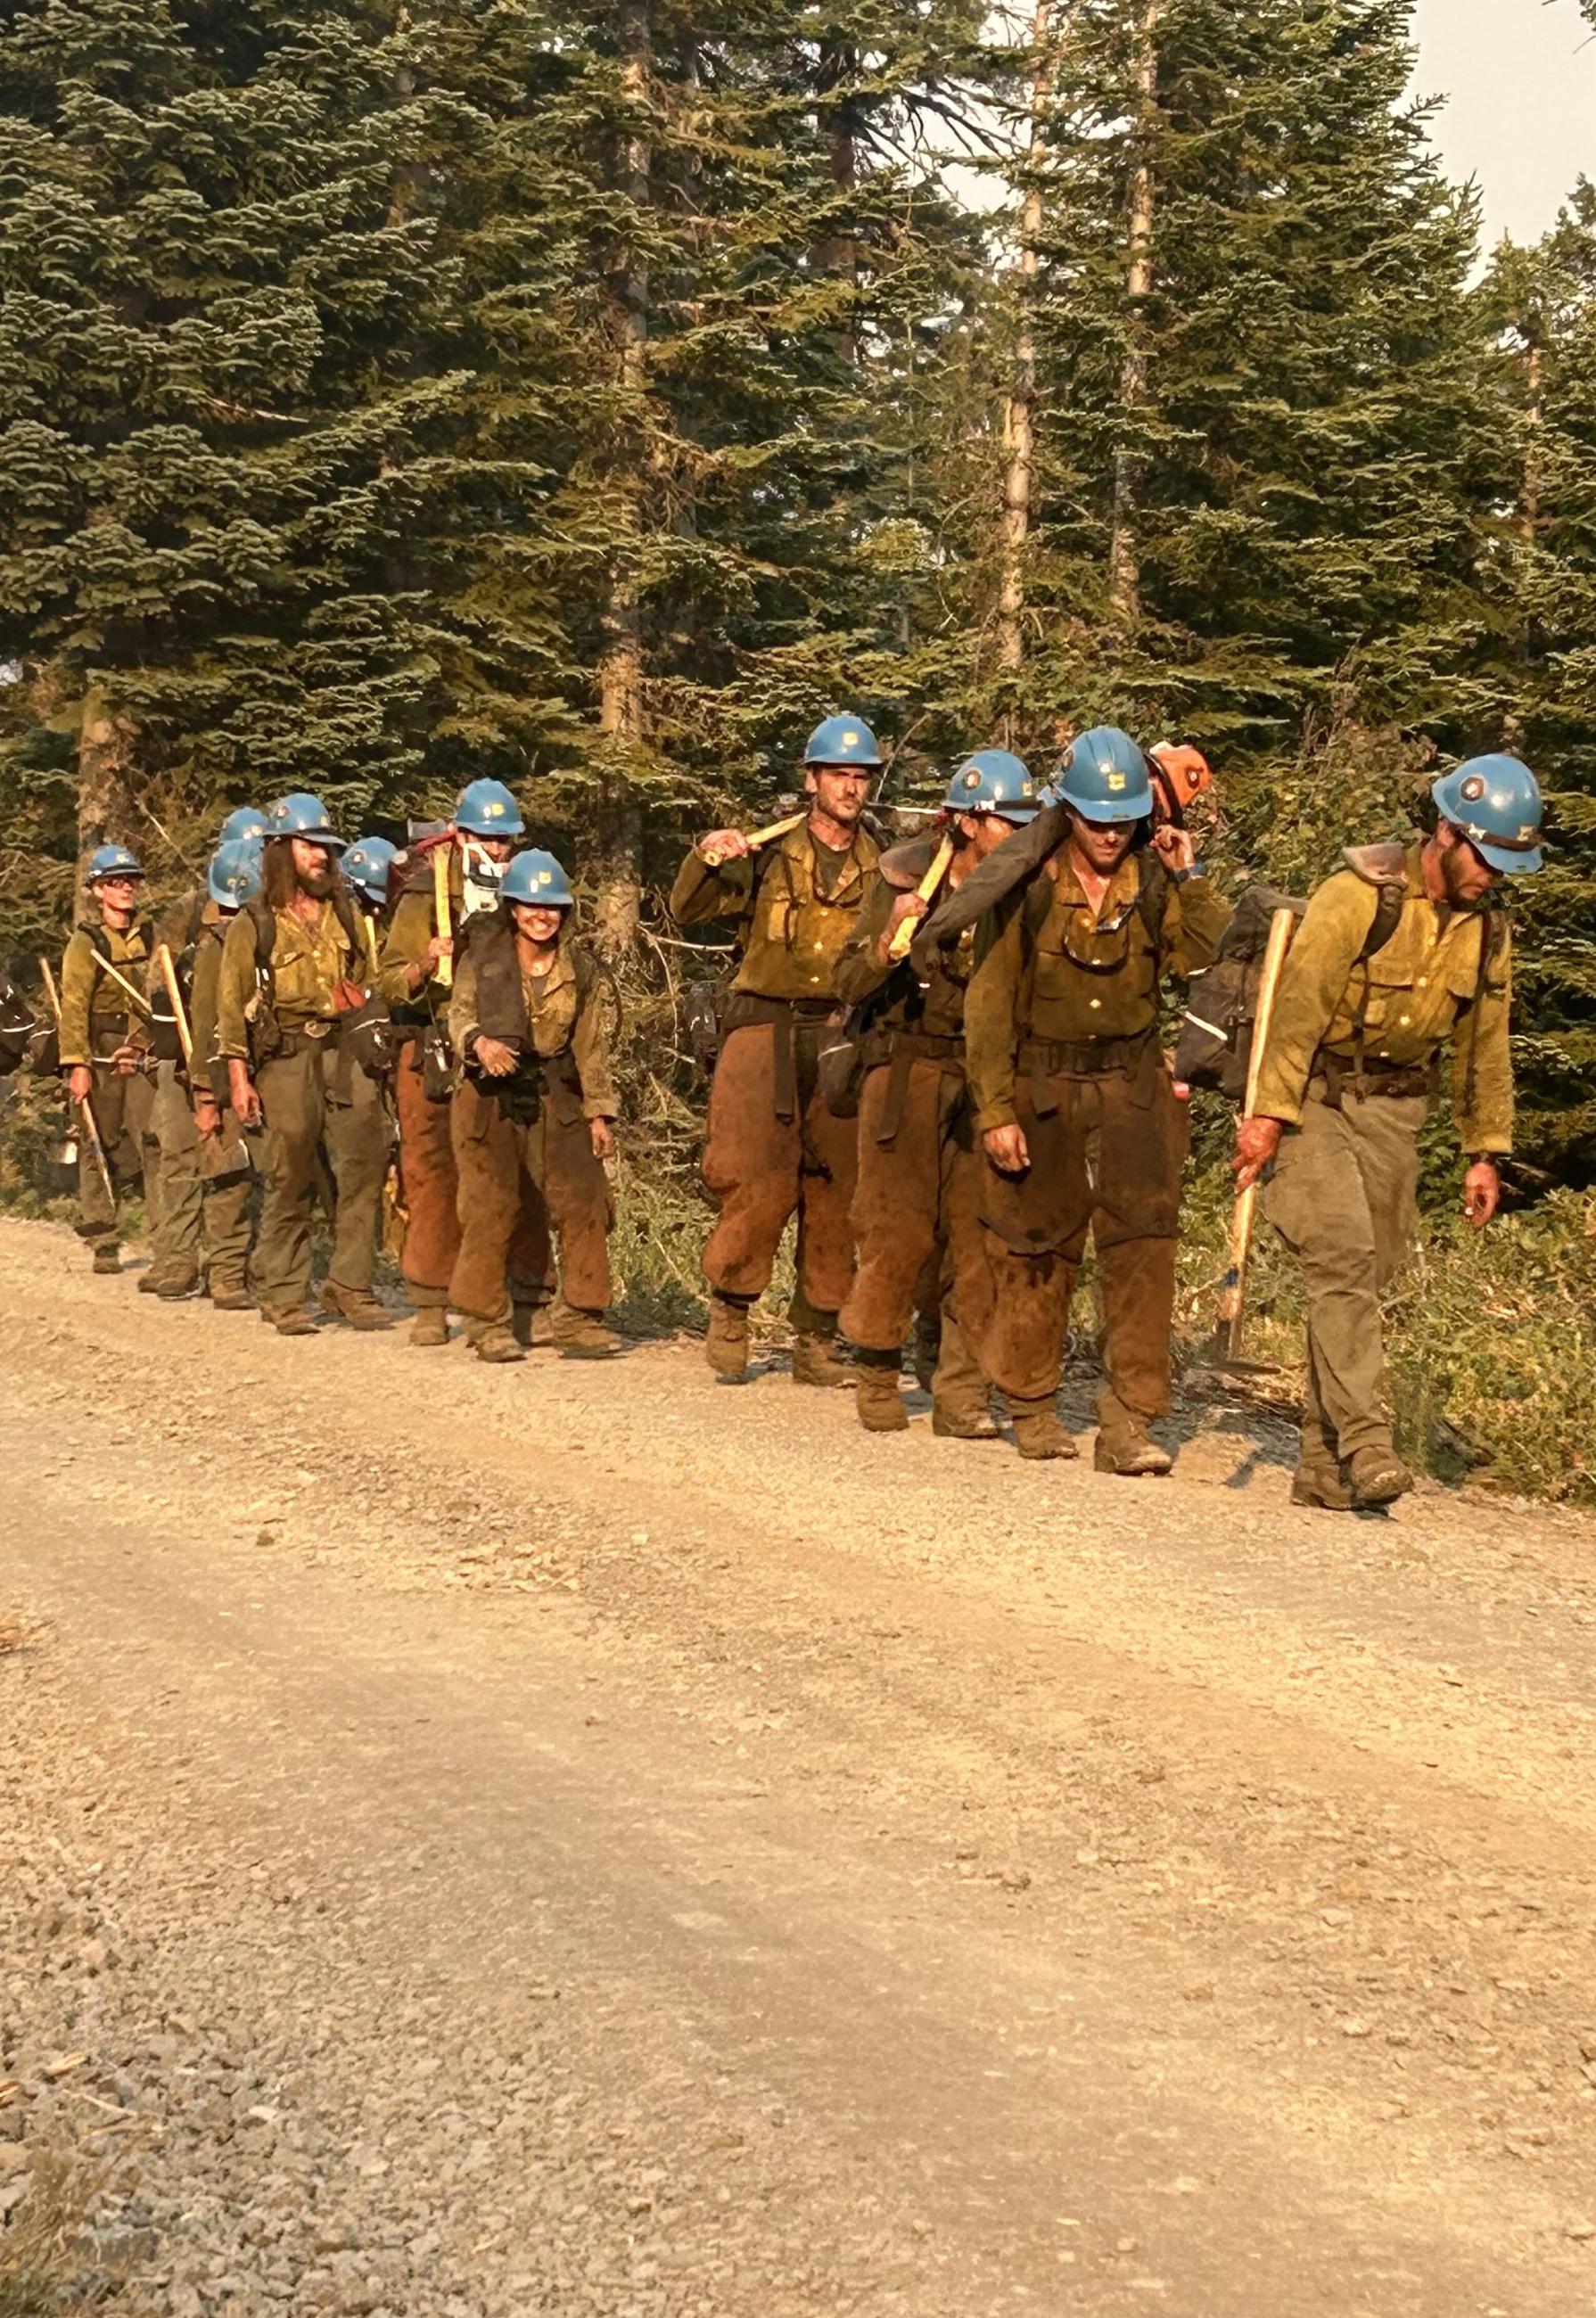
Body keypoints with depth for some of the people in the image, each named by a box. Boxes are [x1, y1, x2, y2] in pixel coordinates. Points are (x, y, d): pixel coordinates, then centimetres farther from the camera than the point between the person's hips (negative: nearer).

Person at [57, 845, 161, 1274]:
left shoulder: (149, 936, 12)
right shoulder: (86, 943, -1)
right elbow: (73, 1007, -8)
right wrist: (77, 1064, -17)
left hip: (143, 1057, 3)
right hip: (100, 1058, -3)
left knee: (155, 1141, -9)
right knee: (100, 1147, 2)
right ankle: (103, 1243, 8)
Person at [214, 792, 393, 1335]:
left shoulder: (343, 913, 14)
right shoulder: (254, 924, 0)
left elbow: (366, 981, 20)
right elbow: (232, 1005, -1)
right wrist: (239, 1078, -8)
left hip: (345, 1051, 4)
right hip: (286, 1058, -4)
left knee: (364, 1166, -4)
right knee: (290, 1180, -2)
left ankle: (349, 1287, 4)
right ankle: (282, 1296, 8)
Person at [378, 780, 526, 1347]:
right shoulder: (424, 898, 3)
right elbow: (390, 981, -1)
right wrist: (425, 967, -20)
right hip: (435, 1059, -2)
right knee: (433, 1178, -1)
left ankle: (532, 1299, 1)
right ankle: (430, 1305, 6)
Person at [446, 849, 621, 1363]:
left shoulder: (580, 968, 7)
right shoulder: (483, 954, 0)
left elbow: (591, 1045, 9)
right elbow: (459, 1012, -2)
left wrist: (599, 1111, 4)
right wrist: (478, 1041, -25)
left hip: (555, 1097, 3)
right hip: (491, 1094, -3)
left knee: (584, 1200, -5)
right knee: (492, 1208, -4)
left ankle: (578, 1318, 4)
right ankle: (487, 1321, 6)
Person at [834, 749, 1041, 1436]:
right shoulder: (904, 877, -5)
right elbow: (849, 986, -4)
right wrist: (890, 939, -20)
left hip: (982, 1078, 2)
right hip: (907, 1072, -2)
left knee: (979, 1237, -4)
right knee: (897, 1233, -1)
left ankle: (961, 1392, 2)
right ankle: (877, 1378, 15)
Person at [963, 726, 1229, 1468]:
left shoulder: (1155, 885, -2)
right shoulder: (1027, 888, -7)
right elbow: (988, 1003, -5)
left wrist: (1192, 879, -15)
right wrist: (995, 1111, -9)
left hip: (1132, 1084, 1)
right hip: (1041, 1086, -1)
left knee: (1141, 1244, -7)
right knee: (1037, 1248, 8)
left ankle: (1128, 1421, -5)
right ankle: (1032, 1406, 25)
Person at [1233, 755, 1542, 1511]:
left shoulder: (1487, 933, 5)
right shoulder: (1359, 895, -15)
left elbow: (1485, 1048, 14)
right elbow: (1299, 1005, -18)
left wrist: (1484, 1153, 13)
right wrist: (1269, 1113, -22)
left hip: (1394, 1110, 6)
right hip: (1317, 1098, -6)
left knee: (1364, 1277, 5)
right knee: (1343, 1258, -18)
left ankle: (1323, 1466, 9)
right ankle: (1366, 1441, -23)